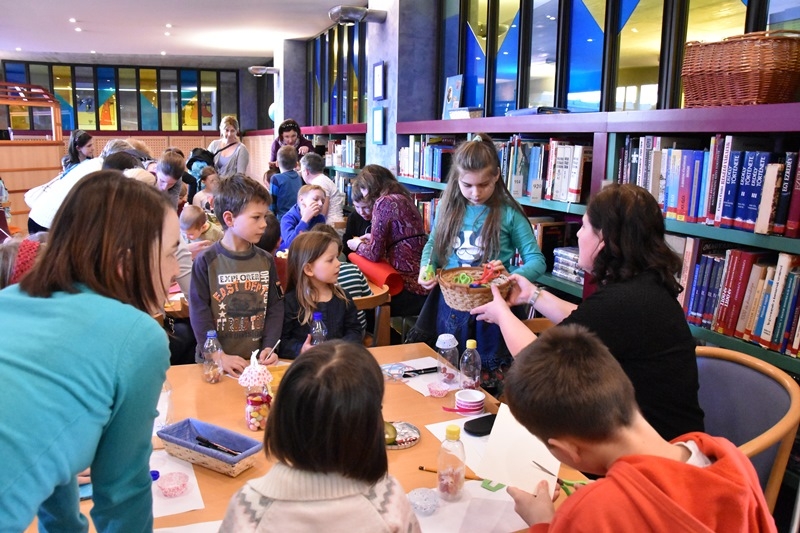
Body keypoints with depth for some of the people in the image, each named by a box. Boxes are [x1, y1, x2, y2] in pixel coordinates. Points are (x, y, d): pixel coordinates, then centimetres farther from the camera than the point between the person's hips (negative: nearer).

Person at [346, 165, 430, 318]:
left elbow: (375, 253, -13)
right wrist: (372, 238, 25)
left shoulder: (384, 202, -12)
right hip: (421, 279, 8)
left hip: (411, 286, -8)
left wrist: (358, 245, 7)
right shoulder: (403, 197, 13)